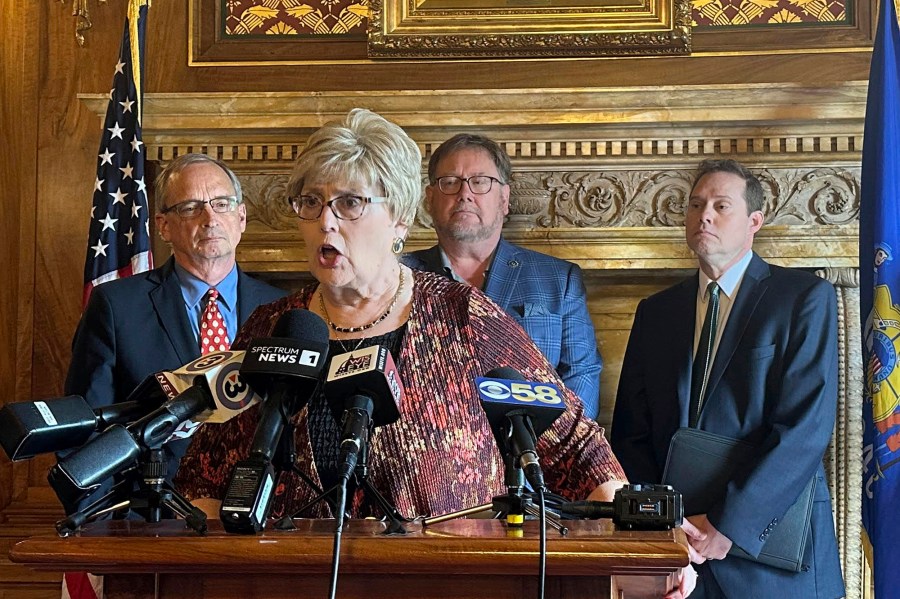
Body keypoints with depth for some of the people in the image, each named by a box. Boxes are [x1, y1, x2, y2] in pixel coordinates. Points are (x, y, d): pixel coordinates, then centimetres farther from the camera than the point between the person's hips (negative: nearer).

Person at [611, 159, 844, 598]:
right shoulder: (655, 312, 11)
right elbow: (630, 434, 8)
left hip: (769, 542, -3)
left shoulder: (805, 298, -2)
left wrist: (728, 524, -17)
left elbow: (806, 427, -12)